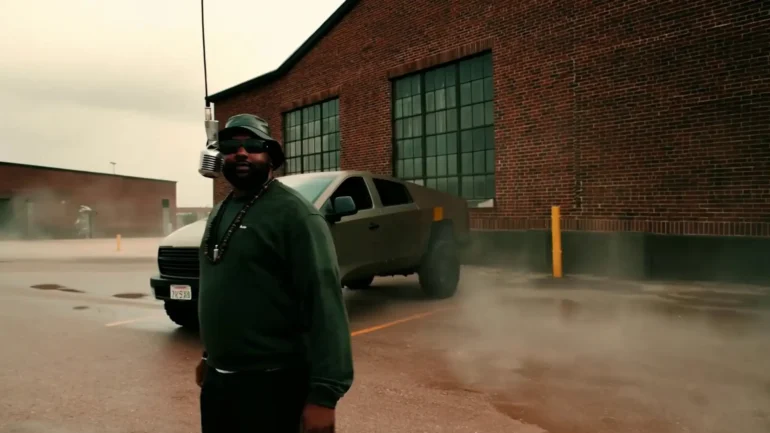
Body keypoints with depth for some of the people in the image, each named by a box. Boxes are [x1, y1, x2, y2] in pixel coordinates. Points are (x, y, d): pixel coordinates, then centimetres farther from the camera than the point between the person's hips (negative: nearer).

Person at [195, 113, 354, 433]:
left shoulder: (294, 214, -15)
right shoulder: (219, 213, 11)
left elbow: (324, 303, -21)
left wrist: (324, 393, -26)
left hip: (271, 382, -7)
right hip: (217, 377, 7)